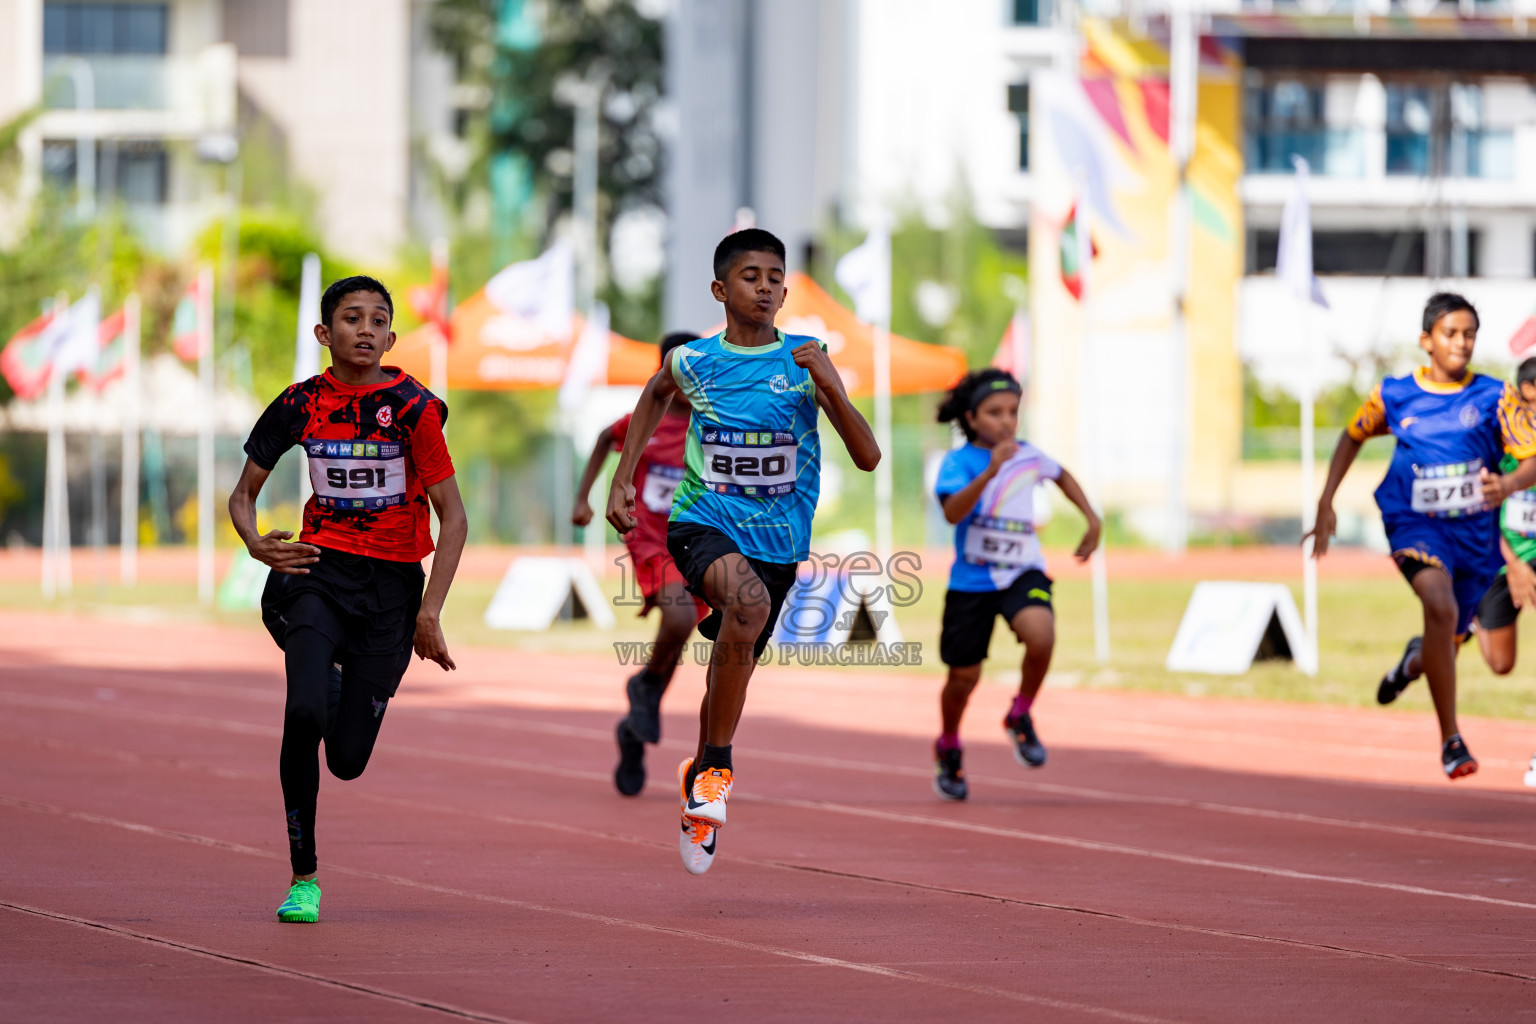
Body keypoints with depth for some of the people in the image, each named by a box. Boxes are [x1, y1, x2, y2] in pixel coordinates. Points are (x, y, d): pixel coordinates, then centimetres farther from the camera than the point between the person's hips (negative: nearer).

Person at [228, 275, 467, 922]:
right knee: (303, 714, -25)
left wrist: (430, 613, -11)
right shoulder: (301, 405, 0)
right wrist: (256, 543, -11)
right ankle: (302, 878, -11)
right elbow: (243, 493, 11)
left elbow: (452, 519, -5)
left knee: (347, 760, -2)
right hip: (320, 568, 1)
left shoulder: (413, 407, -8)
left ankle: (346, 689, 38)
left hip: (393, 584, -1)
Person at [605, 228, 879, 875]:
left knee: (732, 673, 12)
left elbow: (867, 457, -10)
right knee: (748, 599, -34)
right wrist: (622, 480, 19)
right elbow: (655, 396, 22)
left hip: (776, 540, 2)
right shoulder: (692, 361, -3)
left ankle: (699, 778, 44)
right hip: (702, 524, -2)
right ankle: (718, 769, -22)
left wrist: (832, 389, -25)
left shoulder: (805, 363, -5)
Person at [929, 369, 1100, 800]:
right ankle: (948, 749, 38)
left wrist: (1093, 520, 18)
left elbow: (1062, 475, 26)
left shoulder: (1029, 456, 2)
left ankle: (1020, 717, -4)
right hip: (971, 582, -2)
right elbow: (952, 512, -31)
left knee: (1041, 635, -29)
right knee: (964, 677, 8)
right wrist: (989, 472, -43)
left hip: (1022, 574, 2)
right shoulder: (959, 462, -12)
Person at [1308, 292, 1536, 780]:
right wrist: (1325, 505, 14)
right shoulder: (1394, 395, 0)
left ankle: (1416, 660, 58)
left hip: (1475, 532, 2)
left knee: (1448, 642, 15)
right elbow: (1353, 435, 18)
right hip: (1415, 524, -2)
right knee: (1440, 606, -31)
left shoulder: (1495, 397, -3)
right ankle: (1451, 740, -23)